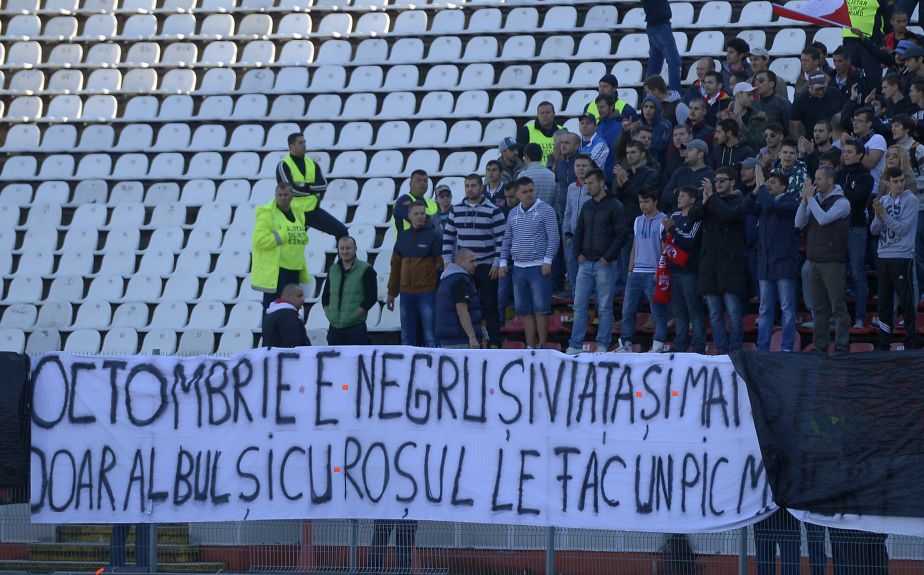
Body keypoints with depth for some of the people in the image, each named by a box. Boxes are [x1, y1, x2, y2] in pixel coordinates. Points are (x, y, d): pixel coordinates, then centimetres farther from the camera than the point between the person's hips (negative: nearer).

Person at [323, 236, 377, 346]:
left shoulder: (365, 270, -3)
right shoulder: (333, 270, 14)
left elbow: (371, 296, -9)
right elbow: (325, 295, 21)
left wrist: (355, 315, -13)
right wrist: (328, 312, 5)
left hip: (356, 328, -6)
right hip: (334, 328, 6)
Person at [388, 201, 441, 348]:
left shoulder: (433, 236, -2)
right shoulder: (403, 238, 13)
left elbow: (442, 264, -4)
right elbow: (396, 267, 17)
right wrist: (391, 293, 16)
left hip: (427, 293, -5)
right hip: (406, 294, 5)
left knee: (430, 336, -5)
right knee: (407, 337, 8)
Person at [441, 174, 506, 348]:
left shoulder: (493, 211, -4)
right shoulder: (456, 210, 9)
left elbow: (502, 238, -5)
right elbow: (448, 236, 14)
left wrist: (497, 263, -11)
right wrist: (447, 261, 6)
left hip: (487, 268, -4)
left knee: (489, 306, -2)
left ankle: (494, 343, 2)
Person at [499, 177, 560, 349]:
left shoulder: (545, 210, -2)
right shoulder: (513, 213, 15)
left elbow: (554, 238, -7)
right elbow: (507, 240, 19)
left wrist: (548, 260, -14)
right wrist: (503, 262, 10)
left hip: (538, 267, -6)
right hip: (519, 268, 6)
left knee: (540, 309, -6)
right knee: (524, 311, 6)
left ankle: (542, 346, -4)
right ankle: (530, 346, 10)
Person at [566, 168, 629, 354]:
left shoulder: (614, 206, -5)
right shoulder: (586, 207, 14)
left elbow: (621, 234, -9)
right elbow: (579, 232, 21)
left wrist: (608, 256, -12)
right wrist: (578, 253, 7)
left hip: (604, 264, -6)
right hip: (585, 263, 6)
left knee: (605, 307, 0)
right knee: (579, 305, 3)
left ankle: (603, 345, 4)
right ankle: (575, 345, 5)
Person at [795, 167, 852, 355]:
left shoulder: (841, 202, -5)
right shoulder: (815, 200, 15)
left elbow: (824, 218, -20)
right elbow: (799, 223, 6)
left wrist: (810, 197, -11)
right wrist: (805, 199, -4)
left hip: (833, 262, -7)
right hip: (815, 260, 7)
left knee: (839, 307, -6)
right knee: (819, 308, 8)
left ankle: (841, 347, -5)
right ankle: (820, 347, 12)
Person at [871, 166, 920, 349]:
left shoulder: (911, 200, -6)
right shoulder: (883, 200, 11)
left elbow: (902, 229, -13)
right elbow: (874, 230, 7)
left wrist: (884, 214, -19)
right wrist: (878, 216, -13)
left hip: (902, 257, -5)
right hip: (883, 257, 5)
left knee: (907, 302, -2)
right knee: (884, 302, 8)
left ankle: (910, 343, 3)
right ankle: (884, 344, 15)